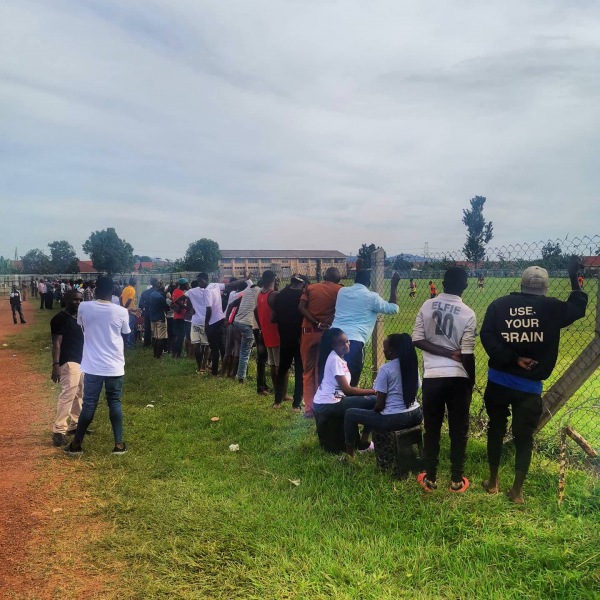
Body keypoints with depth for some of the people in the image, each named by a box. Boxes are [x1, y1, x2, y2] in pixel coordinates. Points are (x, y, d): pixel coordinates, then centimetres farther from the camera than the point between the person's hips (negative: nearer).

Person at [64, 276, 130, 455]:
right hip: (115, 367, 0)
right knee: (115, 403, 10)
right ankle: (119, 444, 14)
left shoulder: (84, 307, -6)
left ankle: (76, 444, 19)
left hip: (92, 366, 1)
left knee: (89, 405, 10)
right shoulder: (121, 311, -9)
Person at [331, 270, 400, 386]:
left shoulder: (342, 291, 14)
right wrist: (394, 286, 19)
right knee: (350, 384, 0)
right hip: (354, 342, -5)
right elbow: (393, 309, 13)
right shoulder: (371, 296, 1)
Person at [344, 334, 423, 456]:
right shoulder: (412, 365, 6)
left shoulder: (385, 369, -13)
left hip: (395, 419, -8)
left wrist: (372, 411, 11)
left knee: (350, 414, 8)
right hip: (415, 415, 8)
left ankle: (349, 454, 14)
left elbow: (380, 404, -11)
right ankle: (364, 438, 43)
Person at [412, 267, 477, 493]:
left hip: (432, 376, 2)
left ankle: (429, 478, 22)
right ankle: (457, 480, 22)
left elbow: (417, 340, -6)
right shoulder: (468, 314, -8)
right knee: (458, 430, 13)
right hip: (458, 378, -1)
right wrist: (471, 382, 4)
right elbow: (467, 355, -8)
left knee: (431, 429, 14)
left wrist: (446, 353, -5)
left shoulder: (427, 306, -1)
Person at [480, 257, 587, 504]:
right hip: (529, 385, -1)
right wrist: (574, 276, 21)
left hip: (498, 381, 2)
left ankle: (493, 482, 29)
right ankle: (517, 490, 20)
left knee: (496, 430, 18)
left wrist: (513, 359, -15)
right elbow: (578, 308, 14)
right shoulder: (551, 307, -4)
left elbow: (486, 337, -13)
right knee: (524, 437, 12)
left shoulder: (499, 304, -2)